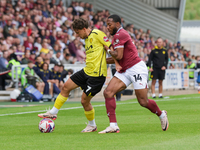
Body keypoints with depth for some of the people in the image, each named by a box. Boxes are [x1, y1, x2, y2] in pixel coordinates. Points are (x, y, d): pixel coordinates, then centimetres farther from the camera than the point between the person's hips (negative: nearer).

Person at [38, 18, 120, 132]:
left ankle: (92, 125, 18)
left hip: (97, 74, -9)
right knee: (66, 87, 8)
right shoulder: (87, 39, 17)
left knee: (84, 100, -4)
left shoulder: (97, 34, -12)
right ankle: (53, 113, 19)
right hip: (87, 71, 9)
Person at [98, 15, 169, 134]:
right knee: (108, 92, -9)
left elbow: (119, 56, -22)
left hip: (137, 69, -10)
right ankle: (113, 126, -13)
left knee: (143, 102, -4)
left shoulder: (119, 35, -14)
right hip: (124, 71, 10)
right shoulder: (118, 36, 17)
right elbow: (116, 59, 21)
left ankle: (162, 115, 26)